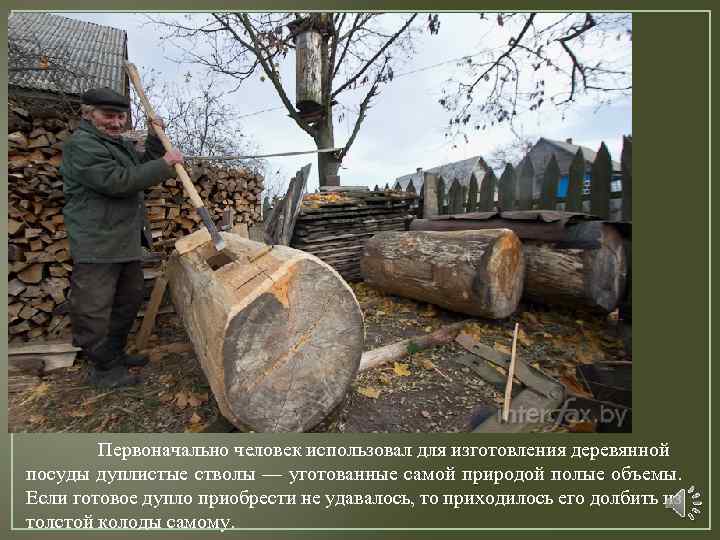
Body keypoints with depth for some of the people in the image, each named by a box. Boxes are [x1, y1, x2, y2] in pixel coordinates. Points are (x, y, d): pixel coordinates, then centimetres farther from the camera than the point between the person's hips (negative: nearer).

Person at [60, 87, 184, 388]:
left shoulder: (120, 145, 18)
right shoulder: (81, 144, -12)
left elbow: (145, 168, 23)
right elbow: (117, 182, -23)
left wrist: (155, 138, 10)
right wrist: (165, 164, -19)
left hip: (126, 242, 10)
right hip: (96, 245, -10)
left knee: (129, 300, 18)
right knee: (95, 309, 0)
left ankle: (115, 354, 34)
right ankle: (103, 369, 13)